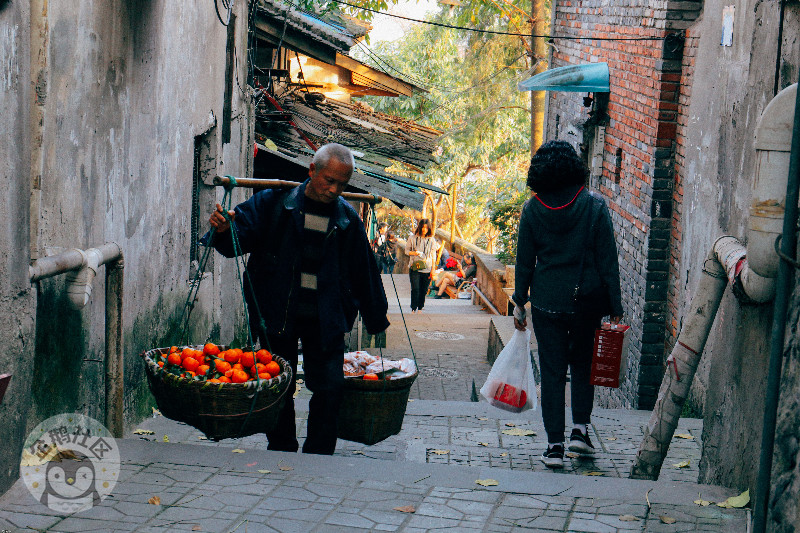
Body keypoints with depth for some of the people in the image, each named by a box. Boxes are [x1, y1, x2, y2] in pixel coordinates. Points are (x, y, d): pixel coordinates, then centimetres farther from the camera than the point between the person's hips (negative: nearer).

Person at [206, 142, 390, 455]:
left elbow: (364, 273, 13)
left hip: (326, 320, 1)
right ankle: (281, 453, 21)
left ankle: (318, 459, 11)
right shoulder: (274, 202, -3)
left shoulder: (347, 219, 5)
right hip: (278, 313, -1)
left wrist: (376, 320, 18)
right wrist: (223, 230, -31)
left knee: (330, 388, -2)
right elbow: (241, 235, -7)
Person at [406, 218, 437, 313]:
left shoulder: (432, 240, 6)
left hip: (427, 269, 2)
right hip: (415, 268, -2)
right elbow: (406, 251, 9)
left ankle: (420, 308, 14)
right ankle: (414, 309, -3)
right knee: (415, 289, -9)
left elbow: (433, 256, 9)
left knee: (424, 290, 3)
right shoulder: (412, 238, 3)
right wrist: (414, 253, -13)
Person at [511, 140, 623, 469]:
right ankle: (580, 429, 15)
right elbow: (608, 260, -5)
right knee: (583, 363, 21)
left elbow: (524, 261, 1)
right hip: (586, 302, 0)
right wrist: (615, 309, 0)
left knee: (552, 371, 6)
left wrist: (519, 303, 10)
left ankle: (554, 445, 6)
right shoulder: (594, 207, -7)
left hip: (546, 303, 0)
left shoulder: (533, 209, -4)